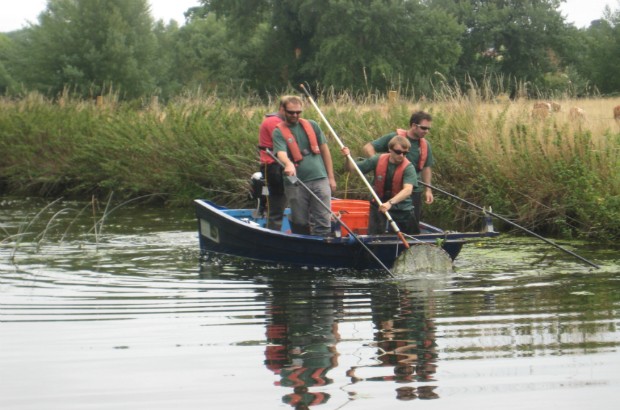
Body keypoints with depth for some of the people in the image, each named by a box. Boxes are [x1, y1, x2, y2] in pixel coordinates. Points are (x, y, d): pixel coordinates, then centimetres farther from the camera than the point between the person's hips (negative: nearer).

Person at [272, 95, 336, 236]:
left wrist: (331, 177, 10)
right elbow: (281, 153, -18)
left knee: (323, 222, -4)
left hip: (319, 180, 2)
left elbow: (324, 150, 14)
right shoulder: (279, 132, 0)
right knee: (299, 224, 7)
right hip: (295, 185, -2)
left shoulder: (312, 125, 10)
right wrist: (288, 164, -42)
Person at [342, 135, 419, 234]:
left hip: (402, 210, -2)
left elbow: (408, 190, -32)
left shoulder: (408, 167, -17)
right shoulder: (378, 160, -7)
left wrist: (390, 203, -46)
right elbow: (352, 168, 2)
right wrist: (347, 157, -19)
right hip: (379, 206, 2)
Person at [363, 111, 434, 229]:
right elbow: (368, 147, -9)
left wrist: (428, 190, 5)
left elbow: (426, 167, 13)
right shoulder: (394, 138, -10)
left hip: (414, 190, 4)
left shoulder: (425, 145, 4)